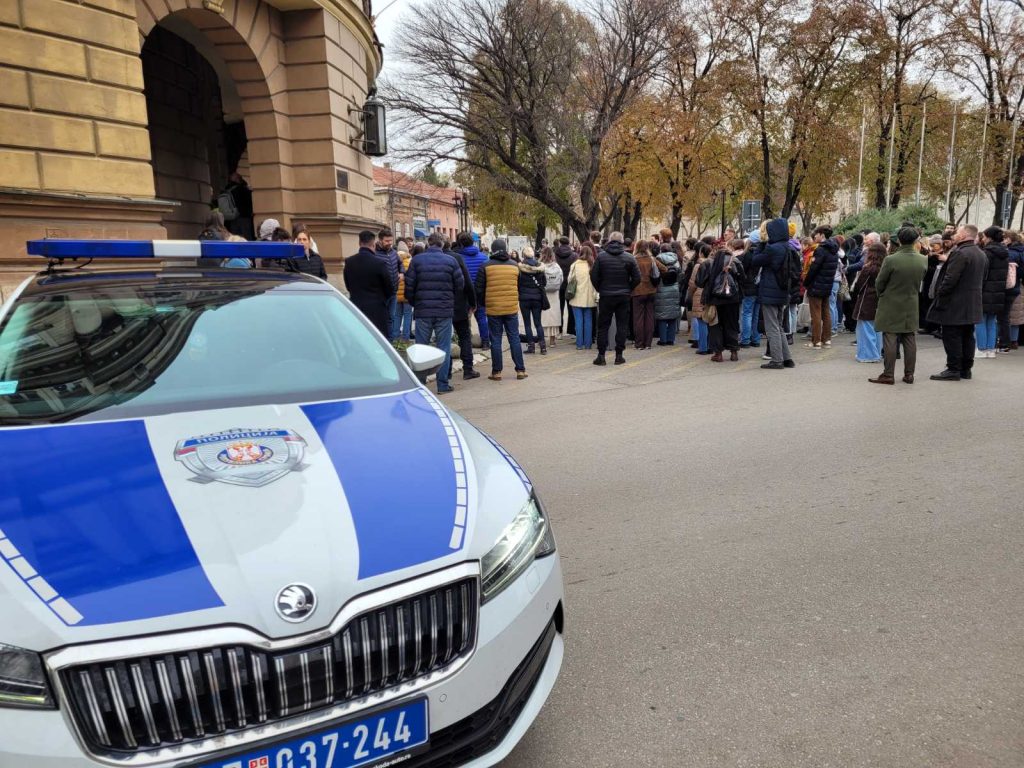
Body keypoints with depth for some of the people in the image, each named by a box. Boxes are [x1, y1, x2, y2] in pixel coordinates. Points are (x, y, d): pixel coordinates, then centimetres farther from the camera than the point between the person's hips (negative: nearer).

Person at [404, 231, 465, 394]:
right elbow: (460, 285, -1)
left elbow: (409, 286, -3)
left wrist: (414, 304, 13)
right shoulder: (451, 260, -2)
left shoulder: (417, 259, -2)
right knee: (443, 348, 5)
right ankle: (443, 384, 6)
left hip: (422, 311, 1)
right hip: (445, 311, 0)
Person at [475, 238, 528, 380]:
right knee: (514, 339, 8)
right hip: (512, 308, 2)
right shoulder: (514, 266, 6)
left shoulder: (486, 266, -5)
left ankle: (496, 372, 7)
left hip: (493, 309, -2)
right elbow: (519, 288, 14)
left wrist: (482, 304, 12)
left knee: (495, 341, 4)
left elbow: (479, 289, -3)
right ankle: (520, 370, 9)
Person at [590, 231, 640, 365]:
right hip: (623, 296, 1)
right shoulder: (629, 257, -2)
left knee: (603, 326, 5)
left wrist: (600, 289, 7)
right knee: (621, 326, 7)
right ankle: (619, 355, 8)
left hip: (606, 296, 0)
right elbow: (636, 278, -3)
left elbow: (594, 276, -6)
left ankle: (601, 355, 3)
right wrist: (628, 289, 10)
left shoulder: (601, 256, -5)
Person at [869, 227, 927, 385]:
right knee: (910, 341, 10)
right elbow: (921, 280, 7)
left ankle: (888, 374, 1)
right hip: (912, 307, 4)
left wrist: (882, 295, 11)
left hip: (891, 306, -4)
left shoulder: (890, 260, -18)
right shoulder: (924, 260, -5)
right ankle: (909, 374, 15)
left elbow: (879, 283, -7)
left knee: (890, 341, 0)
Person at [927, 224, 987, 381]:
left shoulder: (960, 253, -17)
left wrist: (940, 294, -12)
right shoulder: (981, 254, 13)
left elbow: (950, 278, -22)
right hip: (973, 304, 9)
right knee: (967, 337, 13)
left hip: (955, 303, -9)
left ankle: (953, 370, -2)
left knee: (952, 337, -4)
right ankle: (966, 369, 19)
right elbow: (982, 278, 19)